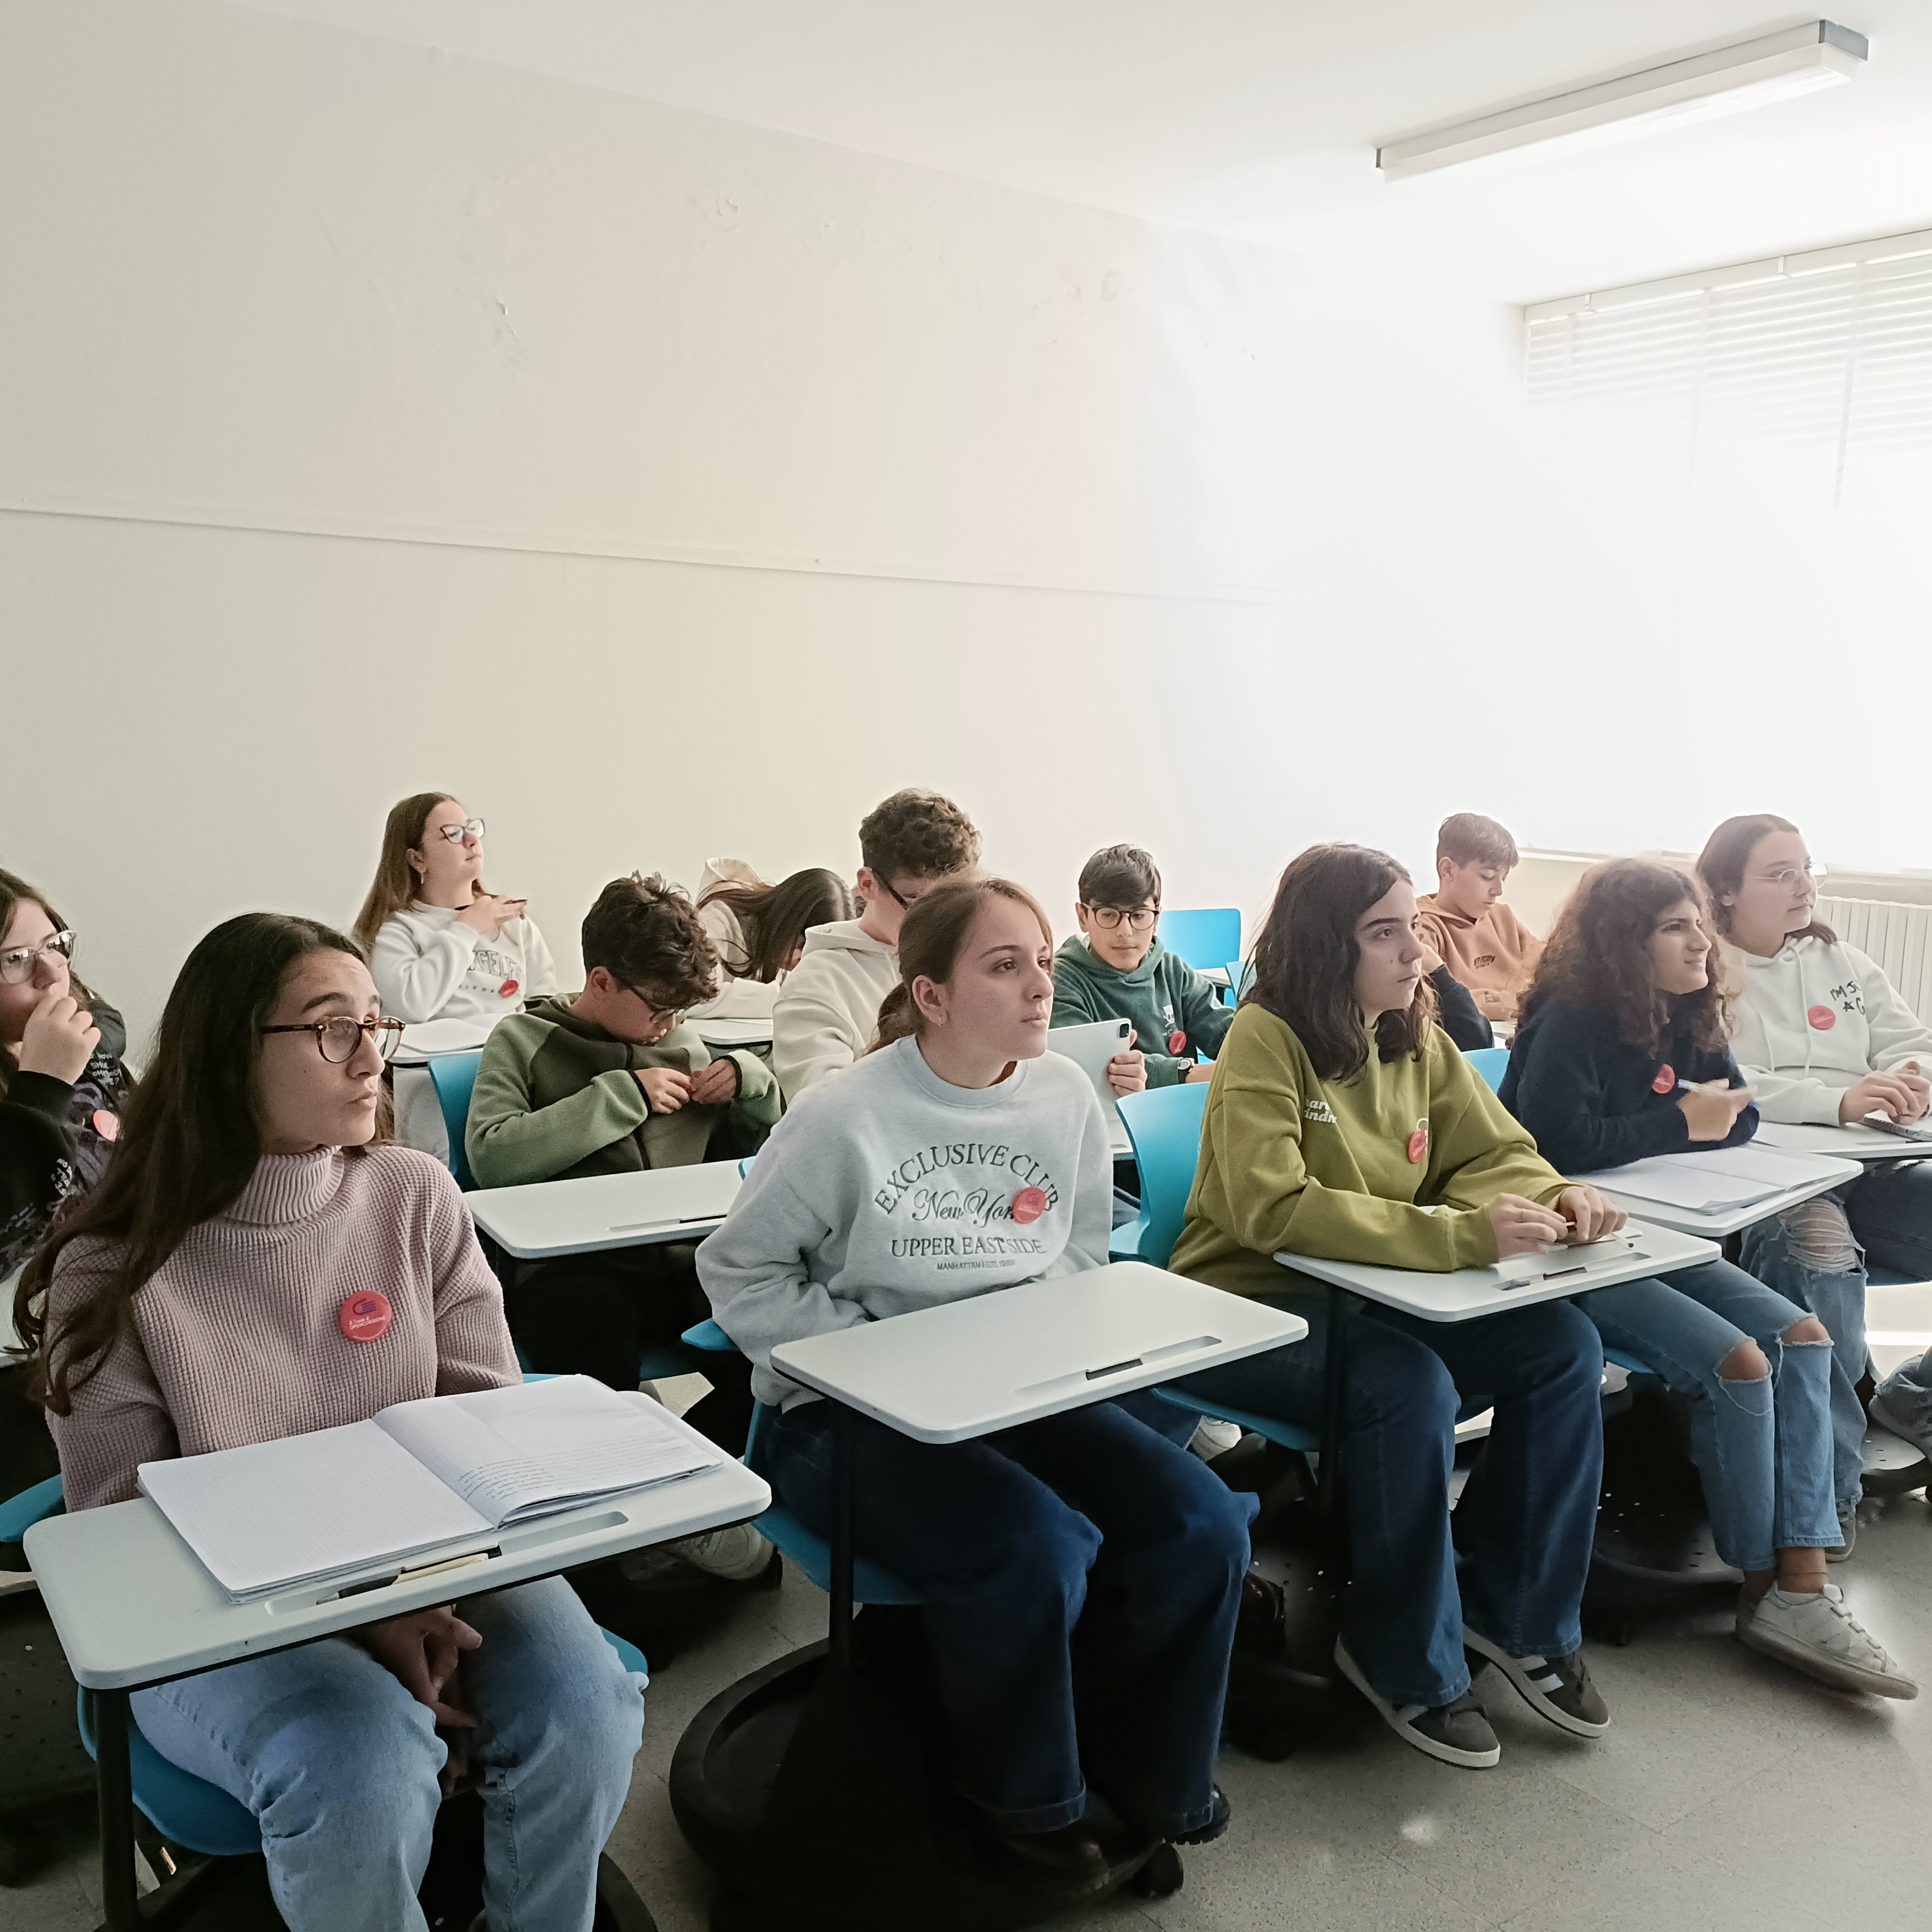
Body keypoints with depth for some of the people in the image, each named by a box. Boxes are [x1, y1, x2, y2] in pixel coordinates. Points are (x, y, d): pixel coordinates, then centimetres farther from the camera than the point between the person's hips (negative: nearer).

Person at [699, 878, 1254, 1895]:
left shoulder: (1067, 1098, -2)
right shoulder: (846, 1117, -16)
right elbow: (740, 1271, -8)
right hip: (850, 1415, -5)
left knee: (1202, 1523, -12)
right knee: (1038, 1548, -28)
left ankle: (1136, 1753, 19)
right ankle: (1023, 1796, 4)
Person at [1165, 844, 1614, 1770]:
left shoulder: (1416, 1039, 5)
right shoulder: (1264, 1038, -17)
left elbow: (1495, 1154, 9)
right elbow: (1274, 1211, -28)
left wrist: (1556, 1198, -16)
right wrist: (1464, 1235, -34)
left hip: (1373, 1298, 7)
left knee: (1565, 1345, -12)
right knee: (1411, 1384, -32)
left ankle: (1516, 1613, 6)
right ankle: (1406, 1663, -8)